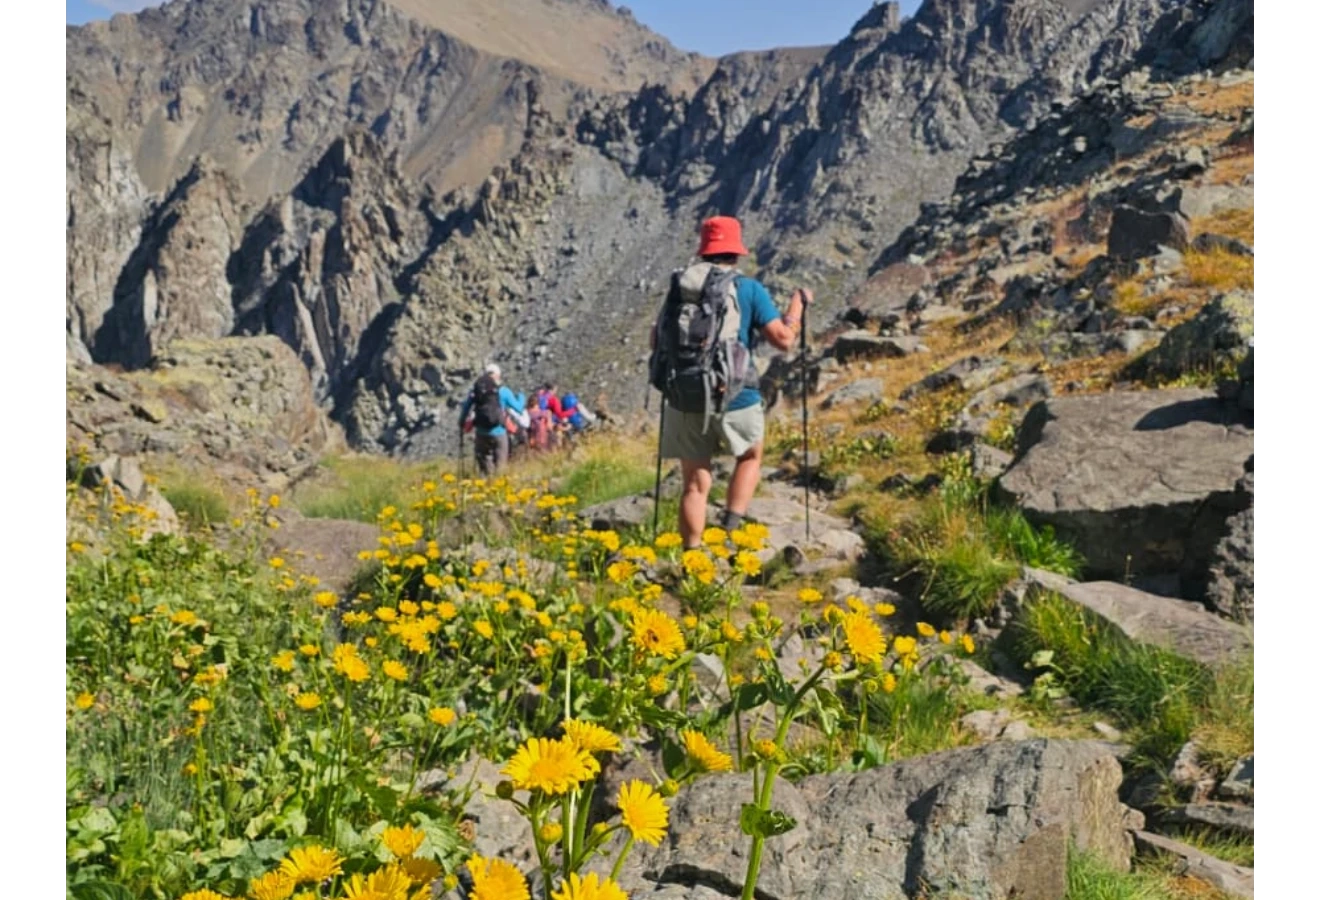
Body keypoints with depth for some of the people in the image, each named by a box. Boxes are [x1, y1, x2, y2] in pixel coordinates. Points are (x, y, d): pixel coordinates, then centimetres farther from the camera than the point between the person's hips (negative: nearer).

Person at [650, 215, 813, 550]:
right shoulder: (750, 289, -5)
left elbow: (656, 341, 10)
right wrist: (798, 303, 8)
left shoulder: (680, 285, 4)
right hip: (735, 399, -2)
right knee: (750, 457, 25)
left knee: (695, 484, 11)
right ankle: (731, 525, 8)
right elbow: (783, 339, -9)